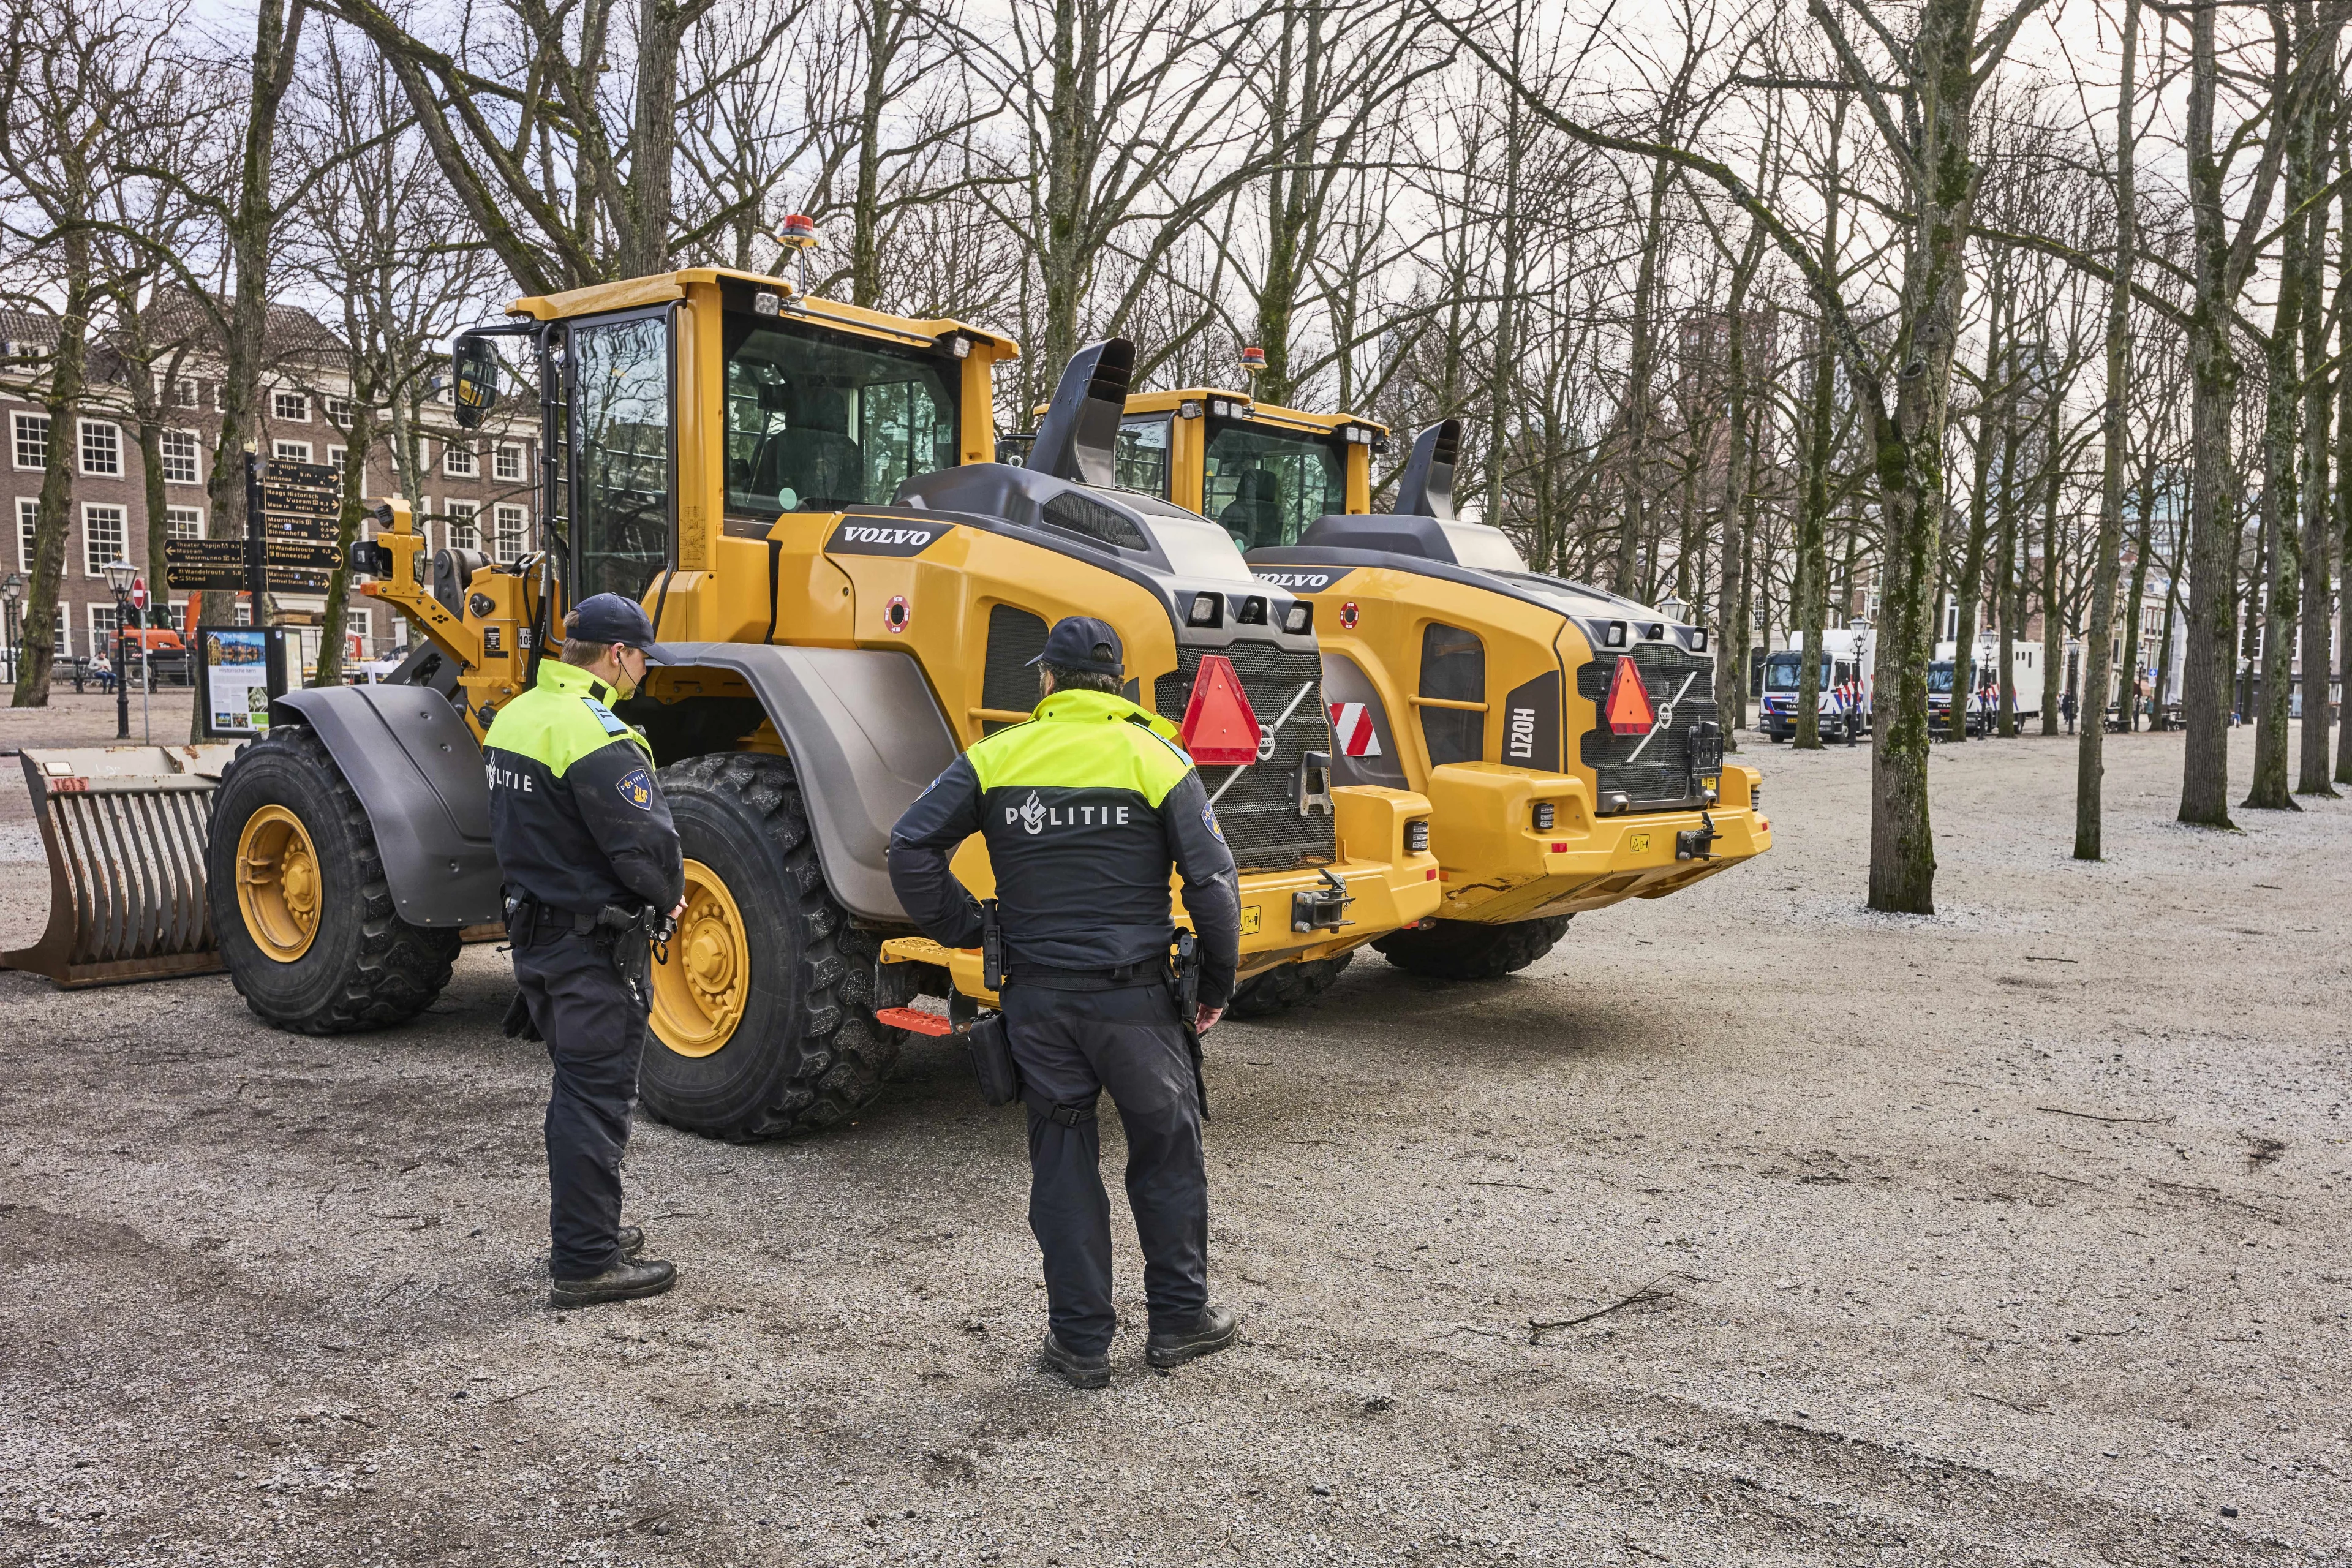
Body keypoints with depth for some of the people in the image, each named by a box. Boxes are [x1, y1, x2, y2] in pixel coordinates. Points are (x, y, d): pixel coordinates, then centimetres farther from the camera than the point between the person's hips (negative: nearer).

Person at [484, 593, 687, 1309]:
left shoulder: (515, 717, 9)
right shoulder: (596, 737, -22)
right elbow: (647, 845, -24)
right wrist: (669, 895, -5)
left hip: (535, 928, 10)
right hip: (595, 945, -10)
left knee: (578, 1085, 21)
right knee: (597, 1096, -1)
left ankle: (584, 1229, 33)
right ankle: (585, 1264, 6)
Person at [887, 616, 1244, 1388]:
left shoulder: (997, 758, 2)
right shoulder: (1156, 760, -3)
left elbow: (911, 847, -4)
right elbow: (1212, 882, -7)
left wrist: (965, 930, 6)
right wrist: (1216, 985, 5)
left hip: (1038, 997, 2)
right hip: (1134, 994, -1)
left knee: (1061, 1162, 12)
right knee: (1167, 1153, 15)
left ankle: (1081, 1339, 18)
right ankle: (1179, 1318, 25)